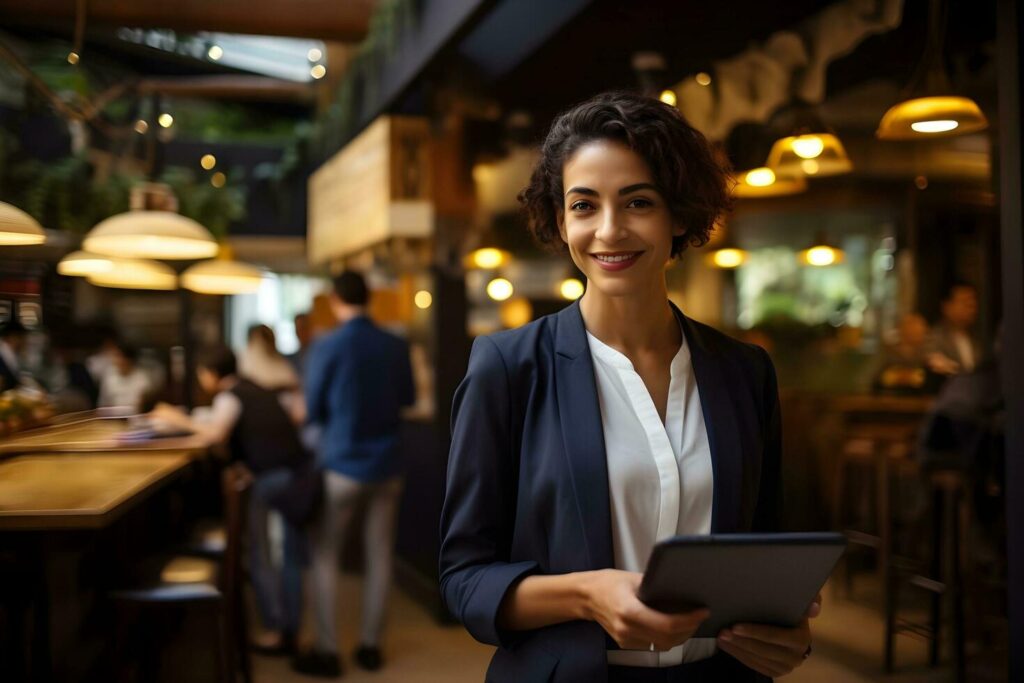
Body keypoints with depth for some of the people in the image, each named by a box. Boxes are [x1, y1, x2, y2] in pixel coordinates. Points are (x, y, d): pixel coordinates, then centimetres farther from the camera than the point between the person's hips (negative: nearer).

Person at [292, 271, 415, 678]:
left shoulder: (326, 347, -12)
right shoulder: (396, 347, -2)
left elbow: (312, 411, -4)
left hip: (342, 464, -3)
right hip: (386, 465, 3)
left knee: (324, 556, 8)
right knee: (379, 555, 12)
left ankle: (327, 651, 9)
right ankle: (370, 645, 19)